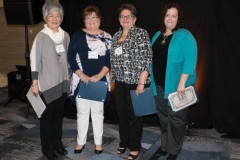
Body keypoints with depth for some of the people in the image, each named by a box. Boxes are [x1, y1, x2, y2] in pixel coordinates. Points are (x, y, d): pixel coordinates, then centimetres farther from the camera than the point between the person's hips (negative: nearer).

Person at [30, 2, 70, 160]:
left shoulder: (65, 35, 5)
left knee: (59, 114, 14)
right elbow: (35, 60, -10)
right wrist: (35, 83, -12)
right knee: (47, 115, 5)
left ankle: (57, 143, 29)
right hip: (47, 83, -4)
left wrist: (69, 77, 13)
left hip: (63, 81, 5)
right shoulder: (41, 36, -9)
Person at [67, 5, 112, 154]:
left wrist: (99, 76, -13)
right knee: (82, 112, 9)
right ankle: (81, 141, 23)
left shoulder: (107, 37, 5)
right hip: (82, 80, 0)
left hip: (100, 80, 0)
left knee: (98, 111, 10)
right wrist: (81, 75, -13)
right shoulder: (78, 35, 3)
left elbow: (110, 59, -1)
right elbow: (71, 57, -2)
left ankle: (98, 142, 22)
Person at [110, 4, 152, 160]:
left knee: (134, 114, 3)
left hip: (135, 81, -6)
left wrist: (141, 82, -18)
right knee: (122, 113, 13)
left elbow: (146, 59, -14)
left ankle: (135, 147, 18)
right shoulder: (116, 35, 12)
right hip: (120, 81, 6)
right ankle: (124, 142, 30)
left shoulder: (141, 34, -7)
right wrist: (113, 77, 12)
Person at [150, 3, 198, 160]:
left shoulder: (184, 36, -10)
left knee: (175, 118, 4)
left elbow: (190, 61, -17)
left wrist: (182, 83, -23)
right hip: (159, 85, 6)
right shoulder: (157, 35, 12)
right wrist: (151, 80, 14)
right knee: (163, 116, 16)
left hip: (176, 85, -6)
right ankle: (165, 145, 32)